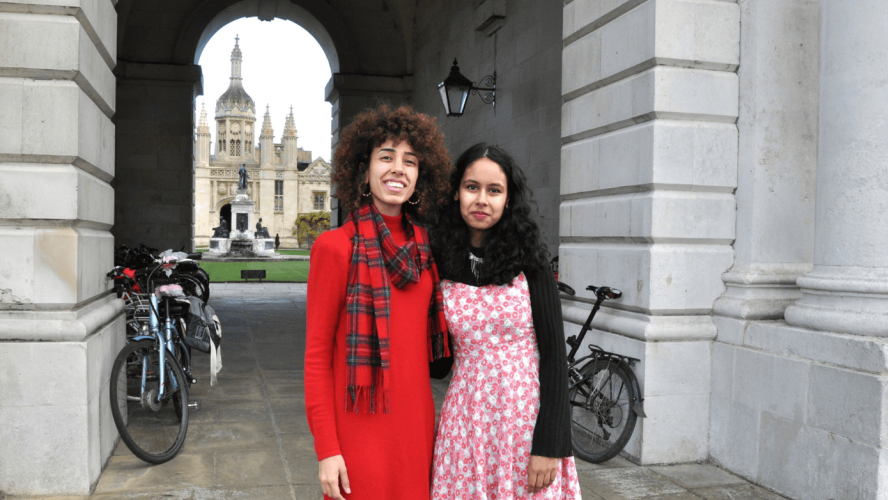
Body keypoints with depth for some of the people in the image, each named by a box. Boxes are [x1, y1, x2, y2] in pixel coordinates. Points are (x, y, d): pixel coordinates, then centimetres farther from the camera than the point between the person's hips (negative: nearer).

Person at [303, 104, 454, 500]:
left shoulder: (422, 245, 6)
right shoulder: (335, 246, -10)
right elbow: (317, 356, -9)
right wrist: (327, 449, -11)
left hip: (417, 422, 5)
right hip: (361, 427, -5)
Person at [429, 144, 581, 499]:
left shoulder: (528, 260, -6)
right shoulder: (443, 263, 1)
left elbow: (554, 352, -9)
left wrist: (549, 445, -13)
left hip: (526, 416, -2)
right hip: (466, 419, 2)